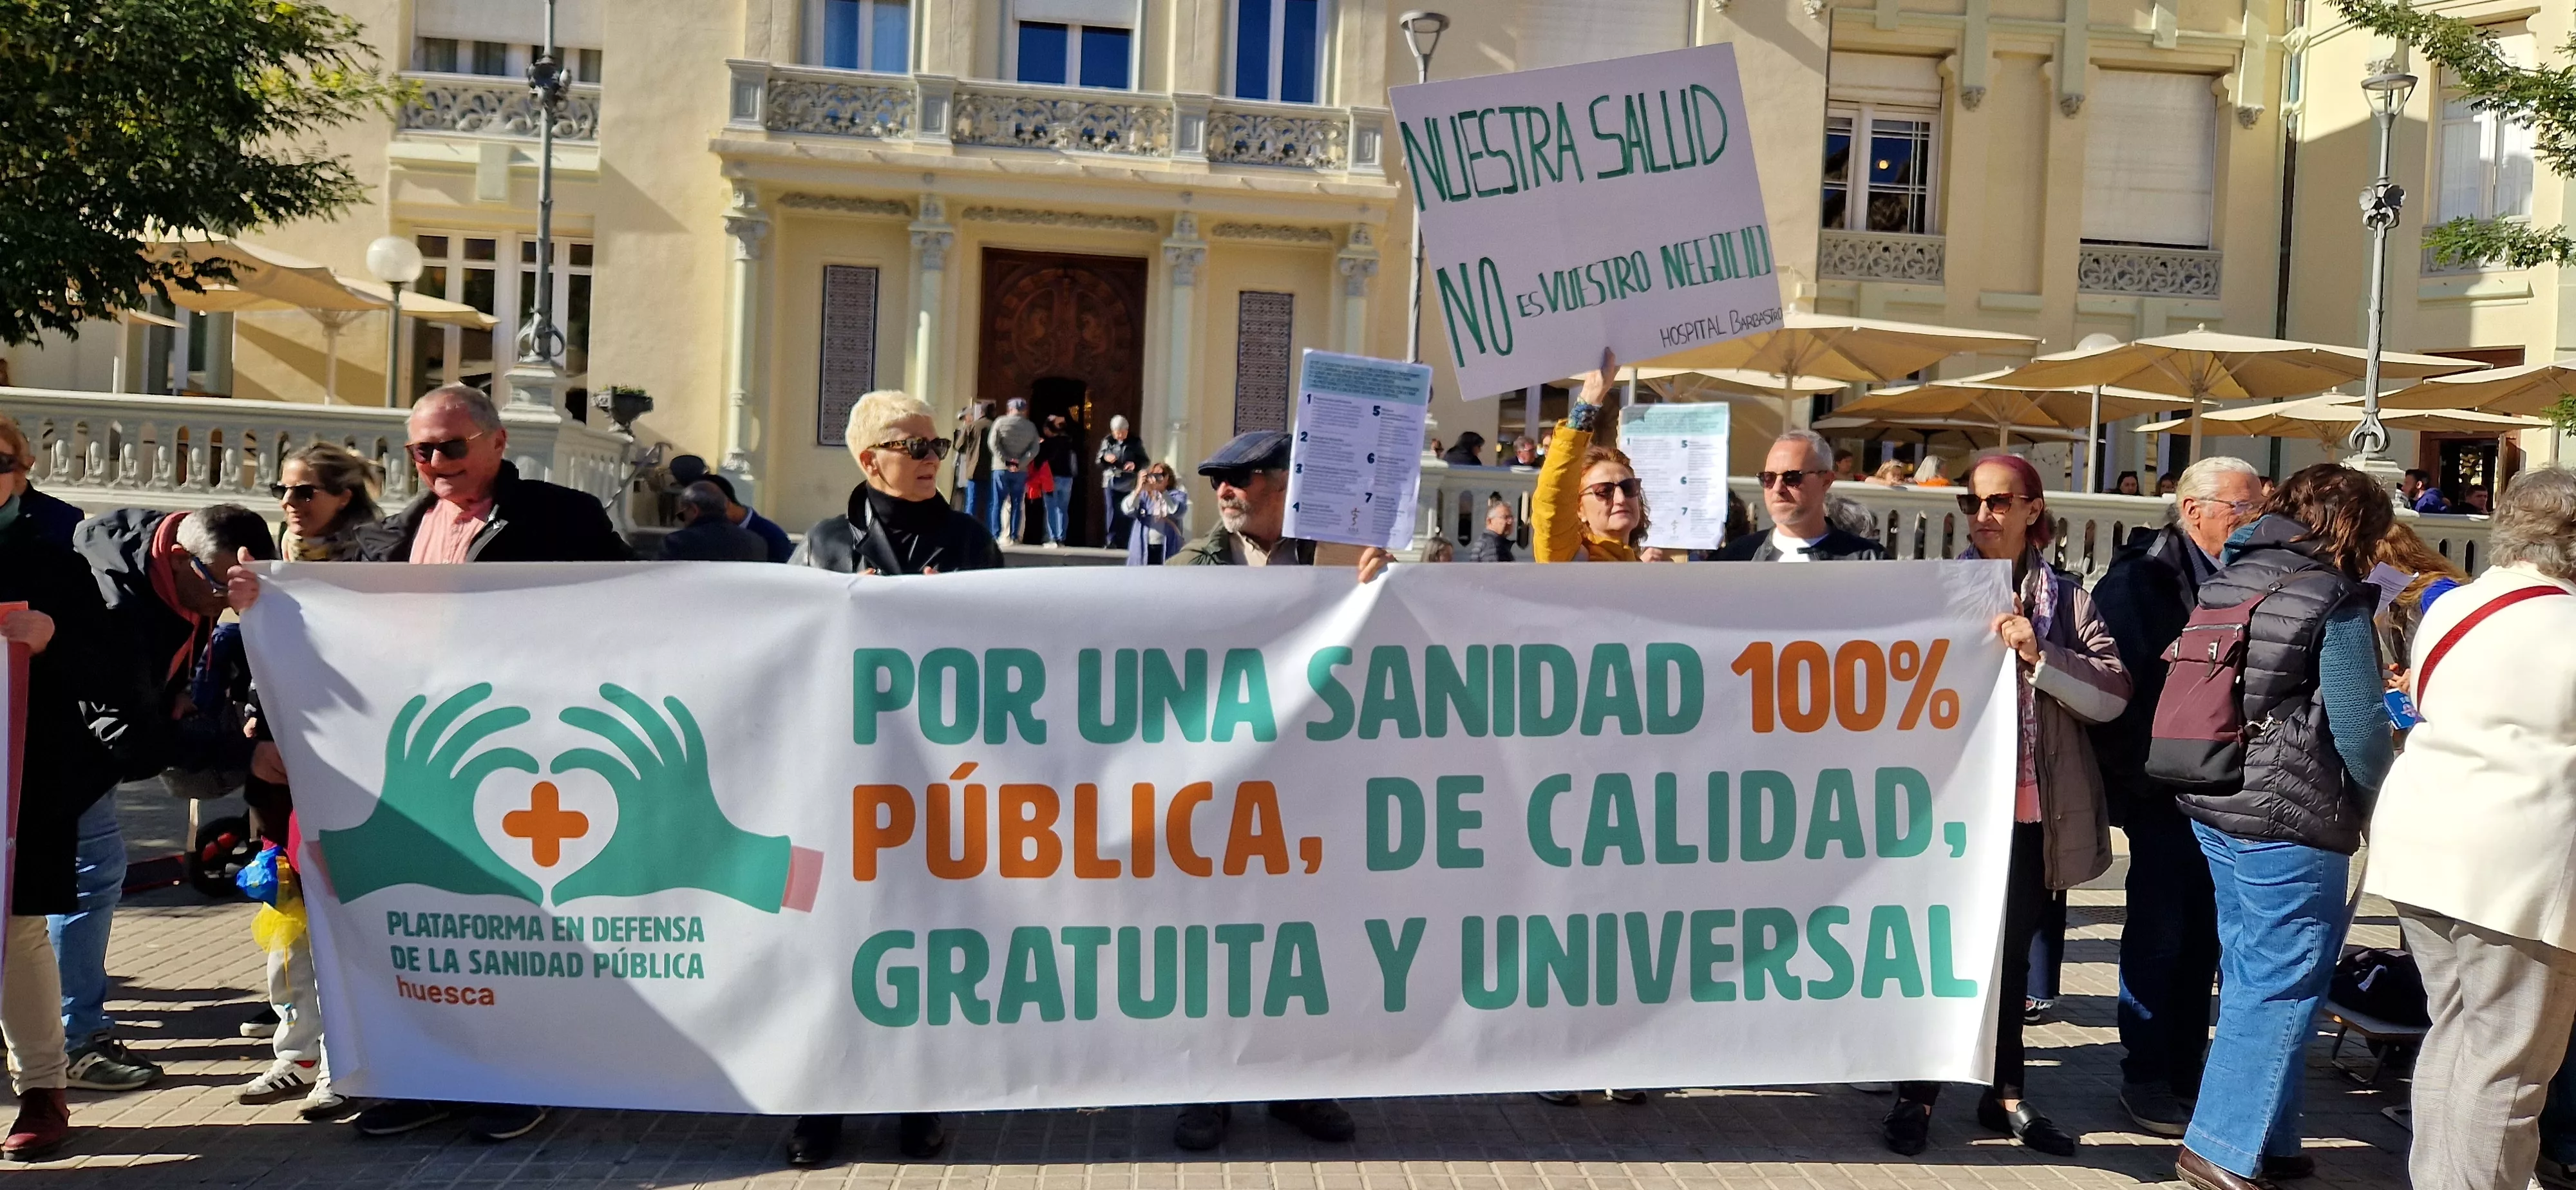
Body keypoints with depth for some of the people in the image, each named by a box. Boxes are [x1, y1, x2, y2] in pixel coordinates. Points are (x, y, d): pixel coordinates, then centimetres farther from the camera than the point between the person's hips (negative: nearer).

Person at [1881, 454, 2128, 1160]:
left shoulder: (2068, 599, 4)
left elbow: (2113, 696, -5)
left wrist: (2040, 657, -16)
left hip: (2032, 808, 2)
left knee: (2013, 955, 14)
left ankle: (2005, 1094, 26)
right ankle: (1917, 1094, 15)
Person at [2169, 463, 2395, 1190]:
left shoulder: (2226, 580, 10)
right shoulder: (2335, 601, -13)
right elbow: (2360, 725, -13)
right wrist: (2378, 800, 5)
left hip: (2212, 807, 8)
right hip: (2291, 824, -8)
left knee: (2250, 977, 17)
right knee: (2282, 986, 0)